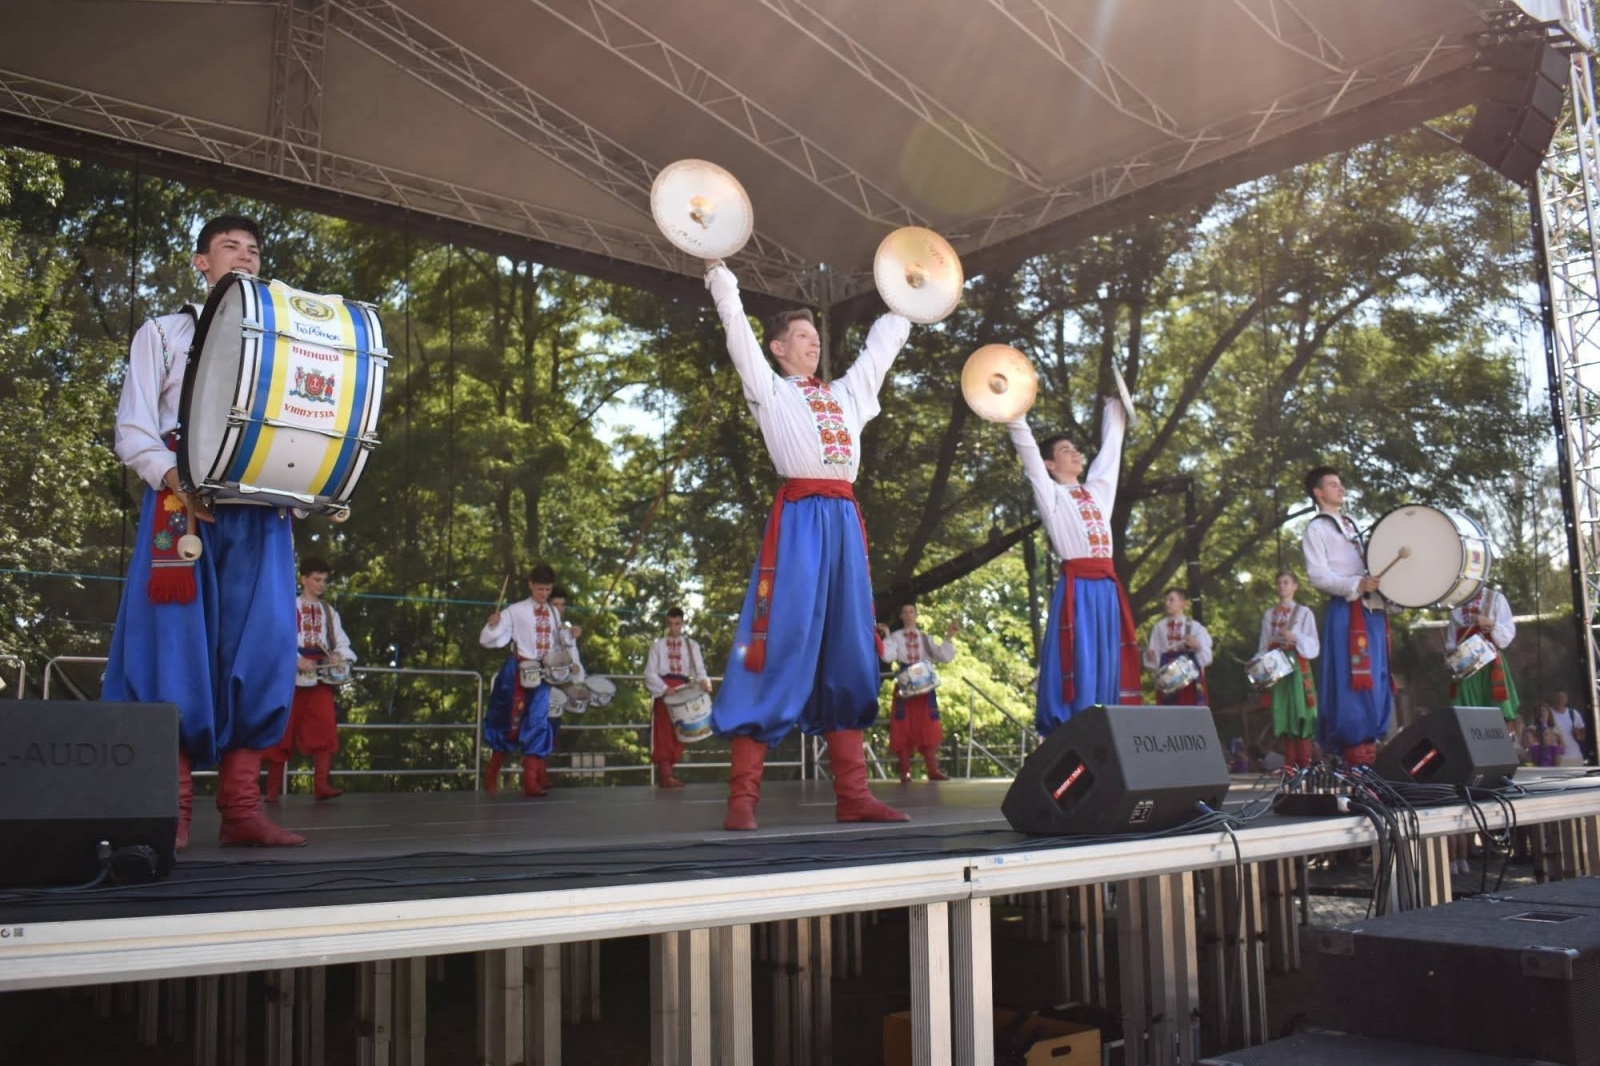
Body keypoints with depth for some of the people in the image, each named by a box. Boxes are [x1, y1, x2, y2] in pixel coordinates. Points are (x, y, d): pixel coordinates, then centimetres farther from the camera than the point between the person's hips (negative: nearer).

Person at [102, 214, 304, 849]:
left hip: (261, 513, 3)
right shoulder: (164, 333, 14)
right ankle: (172, 808, -5)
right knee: (176, 646, -8)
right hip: (182, 507, -3)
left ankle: (241, 807, -3)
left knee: (259, 648, -5)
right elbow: (132, 433, 4)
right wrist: (175, 479, -16)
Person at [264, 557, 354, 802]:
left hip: (321, 676, 3)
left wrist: (338, 655, -13)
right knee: (283, 730, 1)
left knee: (325, 727, -11)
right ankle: (273, 788, 9)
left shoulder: (330, 612, 17)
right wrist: (297, 660, -22)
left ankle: (321, 784, -15)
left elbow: (342, 642, 9)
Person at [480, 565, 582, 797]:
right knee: (510, 722, 4)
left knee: (537, 722, -2)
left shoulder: (554, 613, 9)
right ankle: (491, 777, 21)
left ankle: (531, 781, 2)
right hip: (518, 673, -3)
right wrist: (492, 625, -28)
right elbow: (488, 640, -8)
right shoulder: (516, 611, -6)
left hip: (543, 673, 4)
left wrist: (571, 637, 0)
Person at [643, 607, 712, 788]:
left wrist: (703, 682, -22)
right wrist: (664, 689, -14)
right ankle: (666, 775, -8)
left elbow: (699, 669, 1)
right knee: (664, 732, -7)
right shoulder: (658, 645, 10)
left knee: (679, 732, 3)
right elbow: (650, 672, 2)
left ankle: (668, 771, 12)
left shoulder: (691, 645, 12)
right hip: (664, 690, -2)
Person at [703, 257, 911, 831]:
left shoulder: (846, 393, 26)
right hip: (797, 517, -6)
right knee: (779, 646, -11)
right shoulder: (768, 389, 13)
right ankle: (743, 796, -10)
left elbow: (883, 343, 35)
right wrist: (717, 265, 10)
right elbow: (736, 325, 9)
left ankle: (852, 793, 5)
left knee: (849, 650, 3)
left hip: (844, 520, 6)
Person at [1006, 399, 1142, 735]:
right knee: (1077, 664, -9)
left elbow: (1111, 446, 30)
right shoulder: (1051, 493, 5)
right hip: (1076, 587, -6)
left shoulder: (1096, 489, 21)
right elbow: (1027, 448, -2)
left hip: (1107, 586, 6)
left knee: (1106, 666, 4)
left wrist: (1114, 402, 36)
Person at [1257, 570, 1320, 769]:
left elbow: (1313, 646, 0)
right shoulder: (1269, 614, 16)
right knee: (1282, 715, 0)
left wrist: (1296, 637, -17)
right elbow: (1263, 645, 14)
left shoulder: (1304, 612, 5)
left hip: (1297, 667, -3)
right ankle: (1290, 766, 2)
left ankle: (1304, 765, -7)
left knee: (1299, 714, -7)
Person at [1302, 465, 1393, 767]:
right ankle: (1355, 748, -9)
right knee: (1354, 680, -12)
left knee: (1377, 680, 6)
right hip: (1346, 611, -8)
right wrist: (1356, 585, -23)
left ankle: (1370, 746, 11)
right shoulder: (1317, 528, 1)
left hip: (1372, 609, 8)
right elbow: (1318, 575, -10)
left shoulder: (1351, 525, 25)